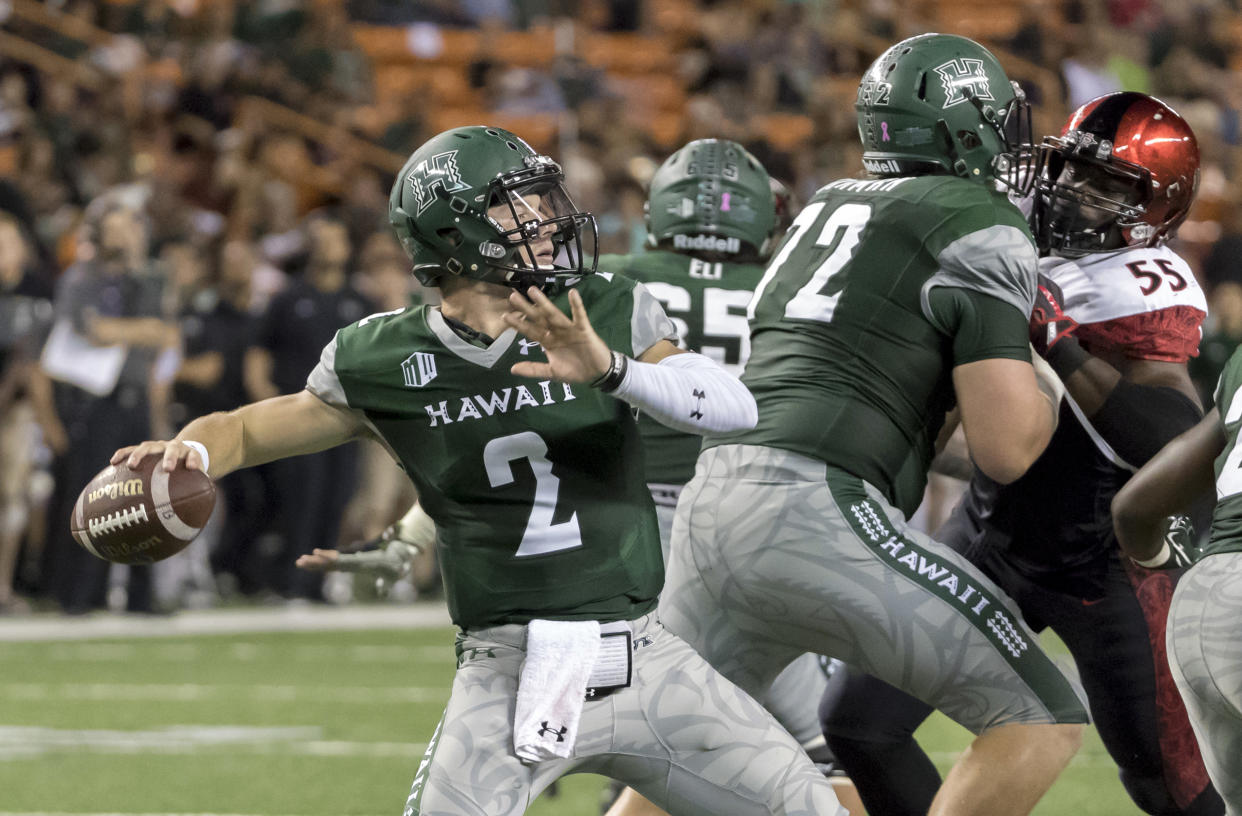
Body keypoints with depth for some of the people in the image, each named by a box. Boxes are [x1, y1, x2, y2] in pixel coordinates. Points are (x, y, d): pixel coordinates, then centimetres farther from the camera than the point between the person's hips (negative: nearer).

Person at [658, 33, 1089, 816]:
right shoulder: (978, 230, -1)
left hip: (712, 497, 8)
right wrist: (1048, 380, 13)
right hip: (816, 517, -8)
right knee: (1045, 722, 2)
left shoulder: (830, 205, 23)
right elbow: (1006, 448, -7)